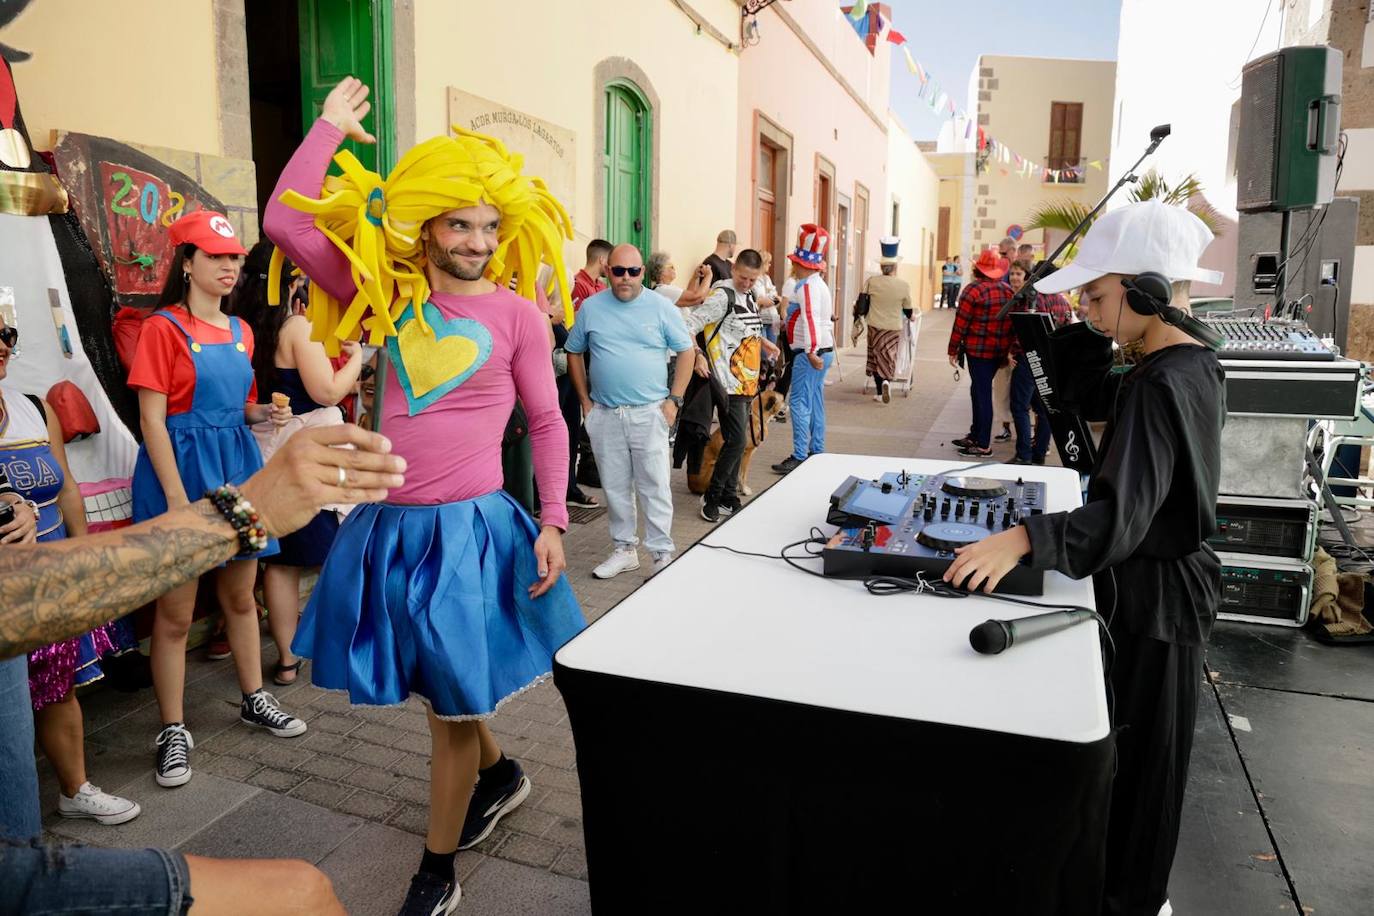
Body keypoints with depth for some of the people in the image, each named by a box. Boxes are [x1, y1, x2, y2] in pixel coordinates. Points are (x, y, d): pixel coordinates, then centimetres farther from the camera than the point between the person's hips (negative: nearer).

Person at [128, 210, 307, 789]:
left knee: (241, 595, 15)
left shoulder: (241, 332, 11)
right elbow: (152, 420, -13)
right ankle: (173, 732, 14)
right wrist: (178, 500, -18)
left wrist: (263, 413, 0)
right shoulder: (163, 328, -8)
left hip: (236, 465, 6)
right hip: (180, 468, -6)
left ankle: (254, 700, 30)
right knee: (176, 612, 2)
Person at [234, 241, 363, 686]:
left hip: (265, 450, 6)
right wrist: (355, 358, -2)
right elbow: (328, 392, -16)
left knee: (281, 559, 11)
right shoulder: (298, 327, -14)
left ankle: (287, 658, 19)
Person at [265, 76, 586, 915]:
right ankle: (500, 774, 48)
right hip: (391, 526, 4)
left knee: (452, 705, 7)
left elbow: (547, 423, 1)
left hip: (469, 527, -4)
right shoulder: (390, 298, 4)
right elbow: (287, 223, 0)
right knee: (439, 689, 19)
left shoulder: (517, 313, -4)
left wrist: (553, 523, -4)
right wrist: (331, 129, 5)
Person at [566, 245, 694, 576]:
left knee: (654, 486, -1)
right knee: (615, 486, 12)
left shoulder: (661, 307, -1)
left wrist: (674, 400, -4)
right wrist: (585, 401, 6)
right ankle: (625, 549, 25)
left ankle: (663, 553, 9)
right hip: (604, 413, 3)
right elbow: (574, 353, 13)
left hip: (649, 412, -3)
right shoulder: (591, 307, 4)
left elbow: (685, 352, 2)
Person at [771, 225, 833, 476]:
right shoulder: (819, 284, 17)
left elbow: (811, 319, -26)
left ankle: (800, 457, -8)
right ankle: (816, 452, 21)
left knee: (799, 402, -9)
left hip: (809, 354, -10)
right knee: (815, 402, 14)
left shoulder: (807, 286, -14)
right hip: (824, 350, 10)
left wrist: (811, 351, -32)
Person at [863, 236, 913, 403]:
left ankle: (880, 393, 11)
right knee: (889, 358, 11)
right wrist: (910, 317, 26)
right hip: (894, 328, 0)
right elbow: (908, 310, 5)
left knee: (877, 357, 11)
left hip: (875, 326, 0)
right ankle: (887, 381, -16)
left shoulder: (871, 282, -8)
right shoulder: (904, 285, -7)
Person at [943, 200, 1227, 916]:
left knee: (1135, 757, 8)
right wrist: (1091, 331, -2)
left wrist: (1023, 540, -48)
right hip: (1175, 576, 10)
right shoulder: (1195, 366, 3)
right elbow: (1093, 400, 13)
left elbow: (1119, 518, -36)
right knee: (1142, 750, 24)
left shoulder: (1159, 387, -27)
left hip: (1152, 595, -10)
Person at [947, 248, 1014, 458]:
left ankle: (984, 445, 1)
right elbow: (1013, 322, 10)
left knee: (982, 394, -2)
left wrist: (953, 350, -5)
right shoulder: (1008, 291, 7)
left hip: (978, 350, -6)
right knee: (979, 391, 19)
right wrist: (1008, 351, 17)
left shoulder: (973, 290, -12)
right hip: (1000, 351, 6)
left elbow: (961, 323, -12)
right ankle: (975, 435, 27)